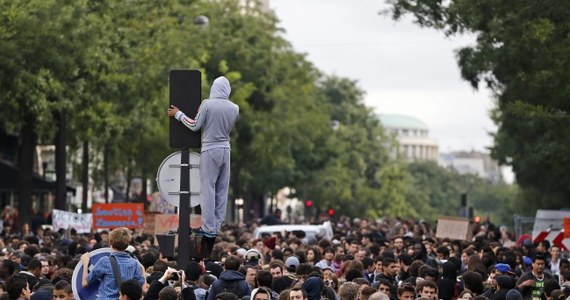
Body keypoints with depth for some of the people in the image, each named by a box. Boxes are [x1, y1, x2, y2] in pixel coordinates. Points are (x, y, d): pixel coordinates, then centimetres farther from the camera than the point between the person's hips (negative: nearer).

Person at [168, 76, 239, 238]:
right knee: (222, 190, 10)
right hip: (225, 149, 5)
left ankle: (209, 228, -3)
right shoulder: (235, 108, 3)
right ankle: (217, 226, 13)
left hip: (210, 150, -5)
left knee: (208, 189, -2)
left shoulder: (207, 104, -12)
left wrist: (177, 114, 6)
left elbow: (195, 126, -6)